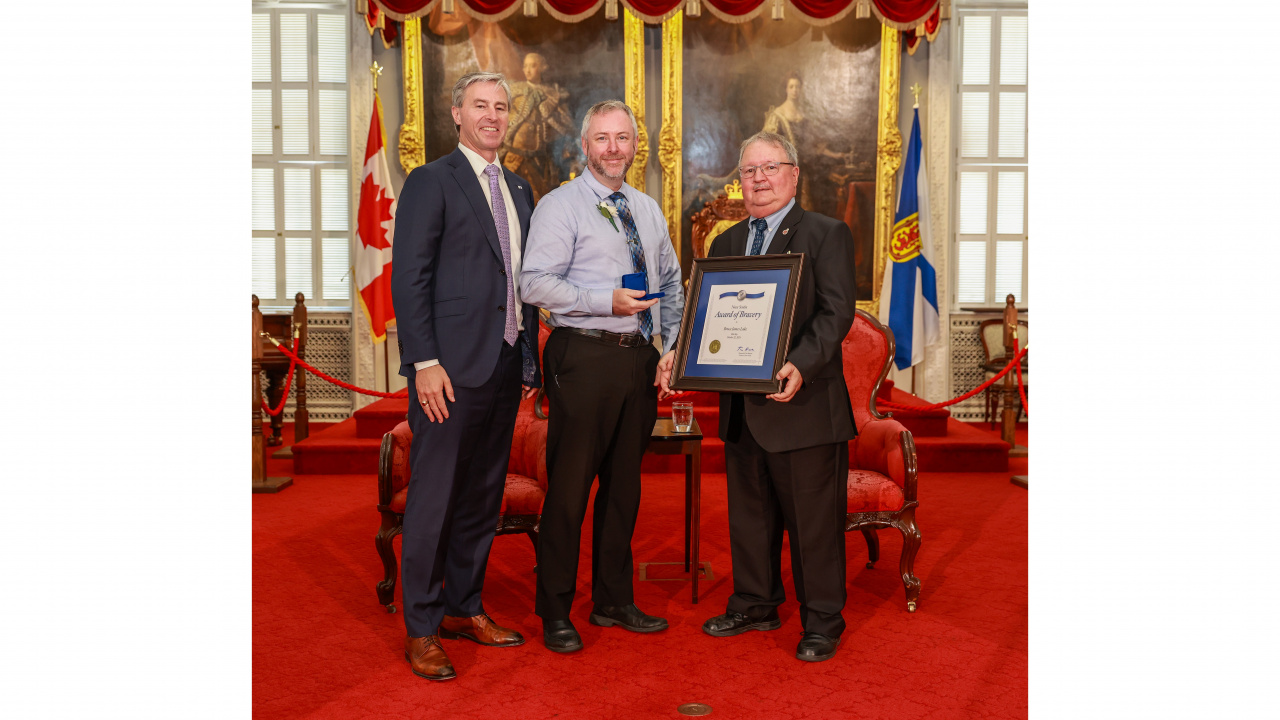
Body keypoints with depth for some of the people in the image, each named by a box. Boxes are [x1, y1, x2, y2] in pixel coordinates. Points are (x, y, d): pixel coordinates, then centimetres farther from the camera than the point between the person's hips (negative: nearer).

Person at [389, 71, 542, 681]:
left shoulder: (519, 190, 17)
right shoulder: (431, 182, -3)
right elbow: (409, 279, -9)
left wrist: (530, 359, 13)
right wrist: (425, 363, -16)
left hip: (505, 365, 7)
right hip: (451, 368, -6)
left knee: (483, 495, 14)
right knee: (433, 499, 0)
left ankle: (465, 608, 29)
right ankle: (421, 630, 13)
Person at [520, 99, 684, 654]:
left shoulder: (648, 211, 17)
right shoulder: (559, 206, -2)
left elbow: (672, 285, 22)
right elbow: (535, 283, -12)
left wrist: (670, 348, 8)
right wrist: (607, 301, -22)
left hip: (640, 358, 6)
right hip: (583, 356, -6)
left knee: (624, 482, 13)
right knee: (570, 483, -3)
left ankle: (614, 601, 27)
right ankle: (554, 613, 11)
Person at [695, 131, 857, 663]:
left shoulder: (827, 235, -3)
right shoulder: (726, 243, 16)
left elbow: (837, 312, -13)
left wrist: (800, 366, -28)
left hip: (804, 404, -6)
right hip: (741, 407, 6)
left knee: (813, 519, 4)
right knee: (749, 514, 17)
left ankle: (822, 622, 19)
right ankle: (755, 604, 34)